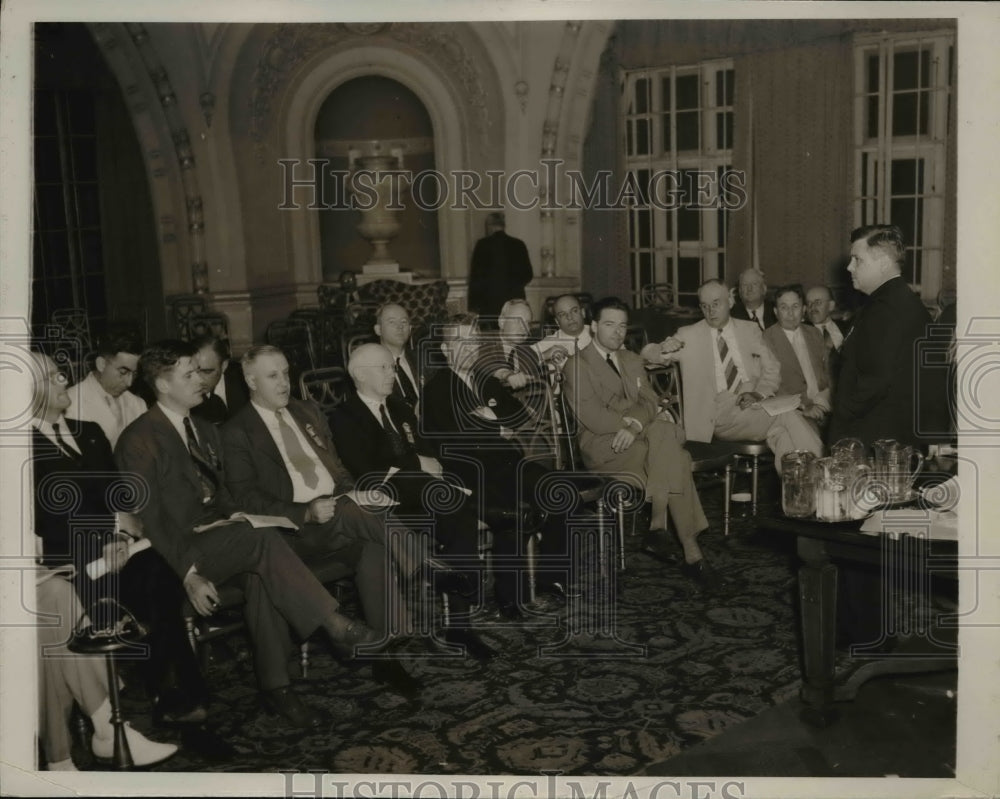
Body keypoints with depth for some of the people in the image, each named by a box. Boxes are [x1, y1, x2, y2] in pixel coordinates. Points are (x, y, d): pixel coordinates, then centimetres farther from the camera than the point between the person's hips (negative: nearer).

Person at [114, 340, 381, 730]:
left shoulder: (206, 431, 18)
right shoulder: (139, 441, -7)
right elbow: (148, 518, -12)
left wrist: (239, 517, 0)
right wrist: (189, 574, -21)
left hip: (219, 539, 7)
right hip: (180, 550, -6)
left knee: (260, 572, -26)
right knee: (263, 538, -30)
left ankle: (274, 686, -23)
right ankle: (334, 624, -26)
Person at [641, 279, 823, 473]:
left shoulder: (750, 330, 18)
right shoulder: (689, 336, 10)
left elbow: (772, 370, 15)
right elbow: (647, 353, 7)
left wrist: (758, 394, -7)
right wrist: (664, 348, -19)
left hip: (755, 404, 3)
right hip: (721, 413, -3)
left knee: (781, 432, -33)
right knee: (787, 415, -30)